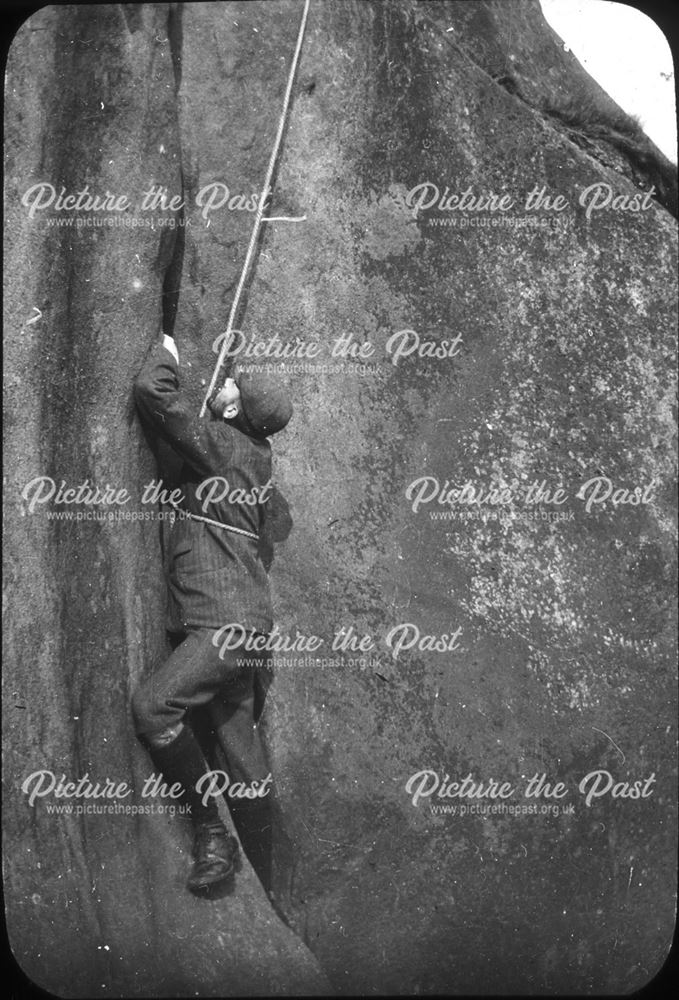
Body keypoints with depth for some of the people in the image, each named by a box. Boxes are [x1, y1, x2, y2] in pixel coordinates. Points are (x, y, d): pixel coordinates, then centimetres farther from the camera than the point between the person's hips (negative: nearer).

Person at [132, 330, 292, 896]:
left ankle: (211, 835, -12)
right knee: (242, 749, 9)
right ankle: (264, 885, 15)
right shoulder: (256, 455, 16)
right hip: (232, 622, 9)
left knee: (153, 706, -21)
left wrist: (165, 354, 6)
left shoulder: (224, 445, -9)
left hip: (229, 622, -9)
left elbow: (152, 392, -14)